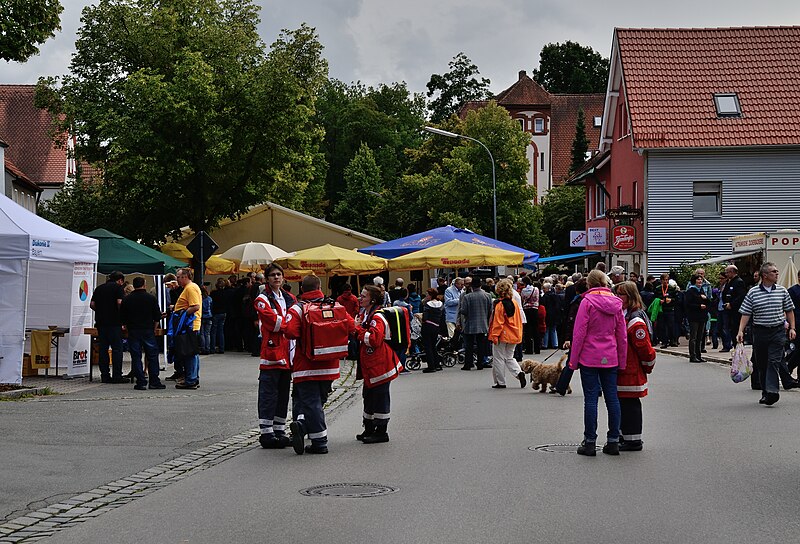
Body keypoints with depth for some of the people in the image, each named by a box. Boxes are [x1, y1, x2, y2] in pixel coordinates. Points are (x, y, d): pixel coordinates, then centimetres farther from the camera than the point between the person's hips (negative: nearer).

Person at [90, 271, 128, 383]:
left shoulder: (99, 288, 15)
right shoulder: (118, 287, -2)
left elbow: (92, 304, 10)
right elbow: (120, 302, -14)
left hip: (101, 322, 5)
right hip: (114, 322, -5)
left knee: (103, 349, 7)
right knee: (117, 349, -2)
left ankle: (105, 375, 6)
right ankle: (117, 376, -4)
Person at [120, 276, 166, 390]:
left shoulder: (127, 299, 2)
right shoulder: (151, 298, 0)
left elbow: (122, 317, 6)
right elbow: (157, 317, 2)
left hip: (133, 331, 0)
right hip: (148, 331, 0)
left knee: (136, 357, 2)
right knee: (152, 356, 6)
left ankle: (141, 382, -2)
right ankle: (154, 382, 4)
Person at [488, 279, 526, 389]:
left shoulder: (499, 304, -15)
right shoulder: (514, 303, 5)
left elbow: (498, 322, -16)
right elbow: (519, 320, 11)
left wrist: (494, 336, -11)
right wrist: (518, 334, 19)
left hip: (502, 336, -6)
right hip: (513, 336, 6)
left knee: (499, 358, 6)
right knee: (509, 357, 18)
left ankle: (500, 382, 10)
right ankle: (519, 373, -5)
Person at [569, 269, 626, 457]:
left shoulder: (587, 302, -7)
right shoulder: (616, 303, 7)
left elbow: (579, 333, -10)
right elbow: (622, 335, 9)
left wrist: (573, 359, -4)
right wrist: (622, 362, 15)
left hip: (590, 358, -4)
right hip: (610, 359, 4)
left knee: (591, 399, -2)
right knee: (612, 398, 8)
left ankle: (590, 442, 1)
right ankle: (613, 441, 10)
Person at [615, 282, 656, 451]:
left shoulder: (635, 321, -18)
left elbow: (645, 347, -17)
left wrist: (647, 366, -6)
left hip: (631, 373, -9)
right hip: (620, 370, 9)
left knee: (630, 403, -3)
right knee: (622, 403, 15)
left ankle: (633, 440, 3)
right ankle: (624, 436, 25)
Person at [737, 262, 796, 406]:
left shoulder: (782, 291, 6)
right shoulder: (753, 293, 1)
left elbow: (789, 310, 14)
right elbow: (745, 314, 1)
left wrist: (792, 328, 7)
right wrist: (740, 331, -9)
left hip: (778, 331, 0)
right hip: (760, 331, 1)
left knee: (774, 361, -12)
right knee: (761, 364, 6)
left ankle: (772, 391, -22)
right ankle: (765, 392, 16)